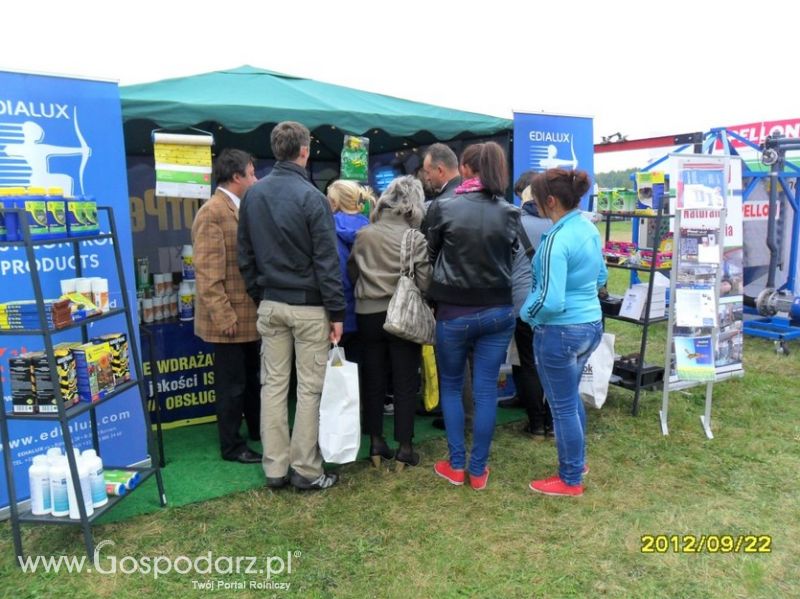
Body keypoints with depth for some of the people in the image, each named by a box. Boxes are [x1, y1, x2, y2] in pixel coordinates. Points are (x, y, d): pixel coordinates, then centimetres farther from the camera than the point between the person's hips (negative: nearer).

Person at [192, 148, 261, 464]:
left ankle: (258, 431, 37)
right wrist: (223, 316, -23)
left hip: (250, 313, 9)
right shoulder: (212, 213, -16)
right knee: (232, 384, 5)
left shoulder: (242, 209, 12)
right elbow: (207, 273, -21)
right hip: (230, 318, -9)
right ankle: (232, 446, 19)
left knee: (252, 378, 21)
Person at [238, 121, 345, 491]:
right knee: (309, 388, 4)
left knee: (273, 384, 10)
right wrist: (336, 311, -9)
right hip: (308, 307, -5)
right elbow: (327, 260, -13)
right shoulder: (311, 197, -13)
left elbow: (245, 254, 11)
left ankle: (274, 468, 19)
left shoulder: (253, 194, 6)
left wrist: (258, 294, 18)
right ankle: (305, 470, 12)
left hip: (269, 304, 6)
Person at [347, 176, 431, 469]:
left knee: (373, 380, 13)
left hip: (368, 314, 3)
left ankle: (376, 443, 21)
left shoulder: (363, 235, -2)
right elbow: (424, 282, -12)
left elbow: (352, 273, 6)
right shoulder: (416, 239, -10)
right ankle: (404, 448, 13)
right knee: (405, 384, 6)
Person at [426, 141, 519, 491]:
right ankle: (478, 470, 20)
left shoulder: (443, 207, -9)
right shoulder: (509, 213, -3)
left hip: (454, 312, -2)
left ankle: (456, 465, 22)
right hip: (497, 311, 2)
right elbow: (509, 256, 9)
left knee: (450, 386, 17)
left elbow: (431, 254, 3)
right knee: (486, 391, 10)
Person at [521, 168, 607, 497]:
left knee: (563, 406, 9)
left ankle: (571, 480, 26)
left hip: (561, 332, -9)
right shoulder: (589, 228, 3)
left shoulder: (556, 239, -24)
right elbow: (600, 277, 16)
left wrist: (525, 313, -9)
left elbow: (550, 302, -27)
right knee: (571, 397, 27)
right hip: (591, 324, 9)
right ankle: (578, 460, 44)